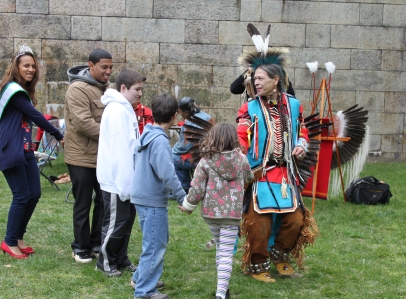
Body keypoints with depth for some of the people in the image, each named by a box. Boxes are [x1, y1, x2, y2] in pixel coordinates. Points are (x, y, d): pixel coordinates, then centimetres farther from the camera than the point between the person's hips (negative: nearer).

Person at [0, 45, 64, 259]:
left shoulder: (23, 90, 15)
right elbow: (35, 116, -15)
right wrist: (59, 137, -10)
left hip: (25, 150, 9)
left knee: (34, 194, 7)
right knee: (22, 196, -5)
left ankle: (18, 237, 21)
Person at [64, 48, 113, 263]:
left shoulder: (106, 87, 11)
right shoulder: (78, 89, -17)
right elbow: (83, 122, -25)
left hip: (103, 156, 8)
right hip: (82, 156, -8)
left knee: (104, 201, 12)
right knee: (83, 204, 3)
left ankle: (97, 244, 25)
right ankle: (81, 248, 16)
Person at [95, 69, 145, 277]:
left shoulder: (126, 109, 13)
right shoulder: (117, 111, -18)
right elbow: (118, 150, -22)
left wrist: (131, 180, 16)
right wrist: (123, 183, -22)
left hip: (126, 179, 10)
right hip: (116, 180, -10)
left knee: (127, 220, 16)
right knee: (115, 222, 1)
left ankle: (121, 259, 27)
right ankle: (106, 262, 15)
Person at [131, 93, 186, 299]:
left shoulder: (147, 135, 8)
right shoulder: (159, 140, -20)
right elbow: (167, 174, -25)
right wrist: (182, 198, -16)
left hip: (145, 196, 9)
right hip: (153, 200, -9)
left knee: (158, 241, 22)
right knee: (155, 245, 0)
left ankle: (141, 278, 32)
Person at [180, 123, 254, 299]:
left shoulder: (206, 162, -8)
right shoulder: (242, 159, -2)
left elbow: (197, 189, -8)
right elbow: (249, 179, 17)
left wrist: (188, 205, 9)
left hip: (211, 212, 1)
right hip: (232, 213, -1)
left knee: (220, 247, 21)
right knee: (226, 253, -2)